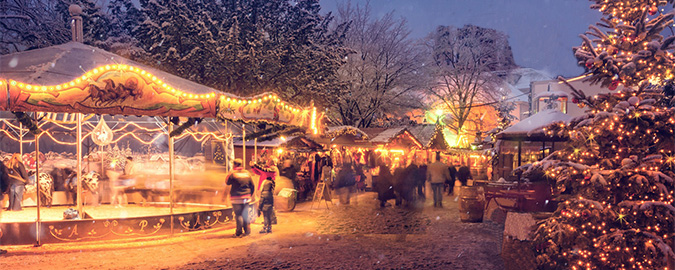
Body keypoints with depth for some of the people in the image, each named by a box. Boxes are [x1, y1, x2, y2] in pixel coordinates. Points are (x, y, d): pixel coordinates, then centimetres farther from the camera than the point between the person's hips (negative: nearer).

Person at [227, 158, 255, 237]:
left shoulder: (233, 174, -10)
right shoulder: (247, 173, 7)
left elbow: (228, 182, 4)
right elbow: (252, 186, 11)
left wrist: (229, 175, 14)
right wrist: (250, 195, 21)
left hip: (236, 198, -5)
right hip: (246, 197, 5)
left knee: (238, 215, 0)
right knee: (245, 214, 13)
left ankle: (239, 232, 3)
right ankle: (247, 231, 16)